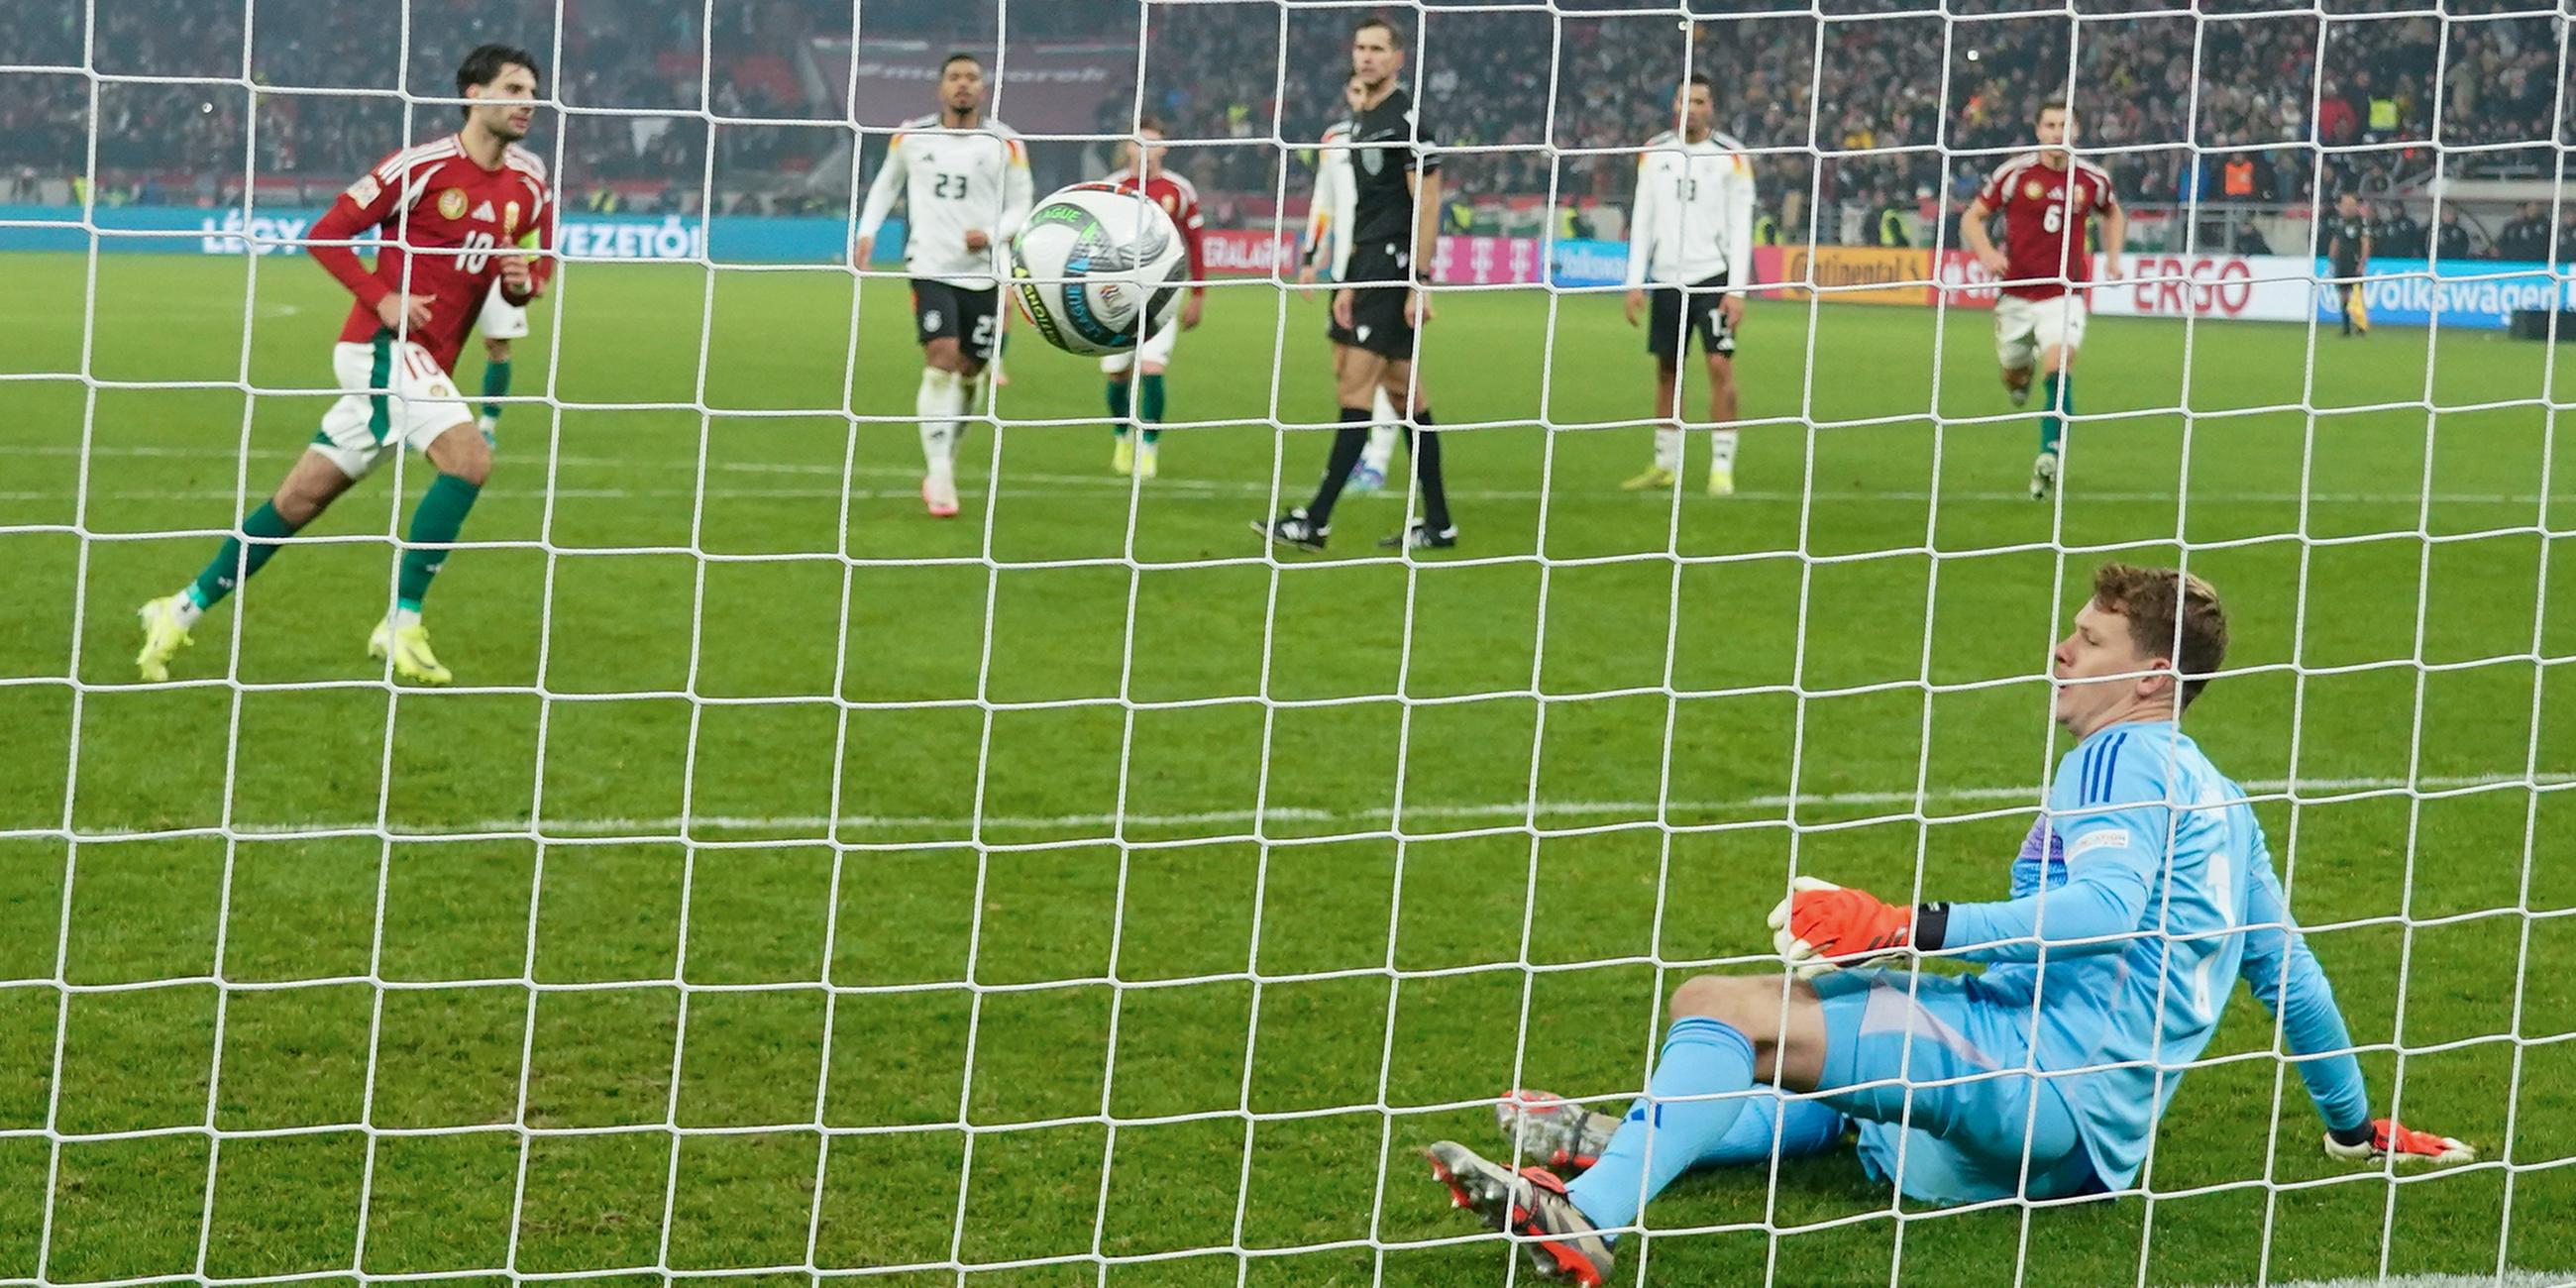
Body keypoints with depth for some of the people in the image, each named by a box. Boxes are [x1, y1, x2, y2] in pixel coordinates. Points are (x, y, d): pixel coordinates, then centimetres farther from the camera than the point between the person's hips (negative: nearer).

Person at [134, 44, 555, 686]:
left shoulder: (529, 181, 8)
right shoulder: (423, 165, -10)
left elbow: (541, 264, 19)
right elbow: (326, 234, -5)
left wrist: (524, 282, -5)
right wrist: (383, 298, -16)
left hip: (427, 362, 7)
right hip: (384, 345, -7)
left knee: (300, 499, 10)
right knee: (469, 458, -25)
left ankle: (185, 608, 20)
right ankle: (401, 626, -18)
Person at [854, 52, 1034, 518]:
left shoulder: (1006, 144, 1)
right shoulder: (911, 136, 4)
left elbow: (1021, 205, 6)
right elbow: (886, 183, 19)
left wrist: (993, 234, -13)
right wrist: (867, 232, 7)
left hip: (983, 271, 1)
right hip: (930, 266, -1)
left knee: (968, 372, 6)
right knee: (941, 358, -17)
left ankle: (942, 463, 26)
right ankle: (939, 475, -15)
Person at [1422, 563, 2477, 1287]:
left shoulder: (2125, 757, -5)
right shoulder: (2221, 800, 22)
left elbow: (2104, 907, -23)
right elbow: (2286, 969, 26)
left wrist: (1913, 928, -26)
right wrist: (2354, 1123, 37)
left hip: (2036, 1078, -10)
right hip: (2083, 1139, 10)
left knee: (1719, 1006, -20)